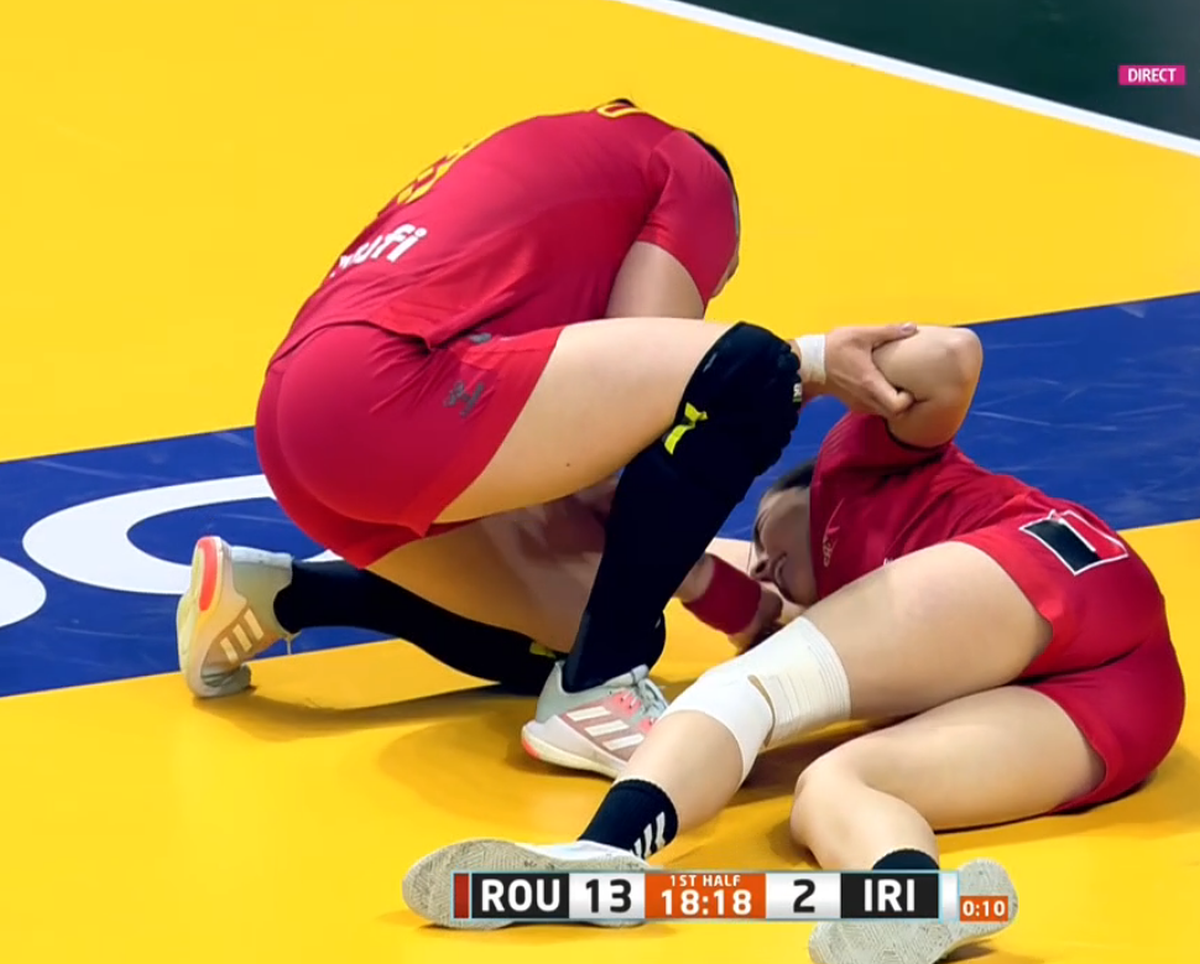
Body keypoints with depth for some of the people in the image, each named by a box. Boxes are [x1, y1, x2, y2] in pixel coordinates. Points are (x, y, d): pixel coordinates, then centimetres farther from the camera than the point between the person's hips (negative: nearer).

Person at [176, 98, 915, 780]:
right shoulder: (689, 172, 13)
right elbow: (633, 376, -1)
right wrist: (809, 367, 3)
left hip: (309, 419, 10)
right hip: (382, 396, -9)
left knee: (585, 621, 19)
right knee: (746, 373, -11)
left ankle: (269, 597, 25)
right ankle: (596, 694, -6)